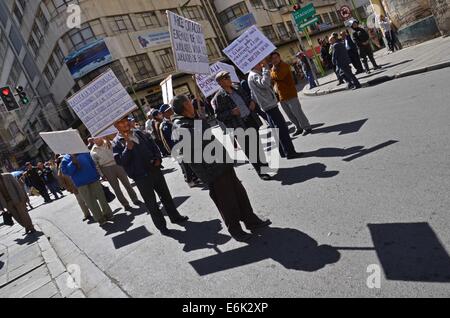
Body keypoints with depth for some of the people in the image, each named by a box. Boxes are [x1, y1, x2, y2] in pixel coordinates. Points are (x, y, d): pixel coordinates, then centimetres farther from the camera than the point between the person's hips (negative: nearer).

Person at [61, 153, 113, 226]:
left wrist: (97, 175, 9)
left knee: (101, 197, 5)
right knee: (90, 202, 1)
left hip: (93, 179, 1)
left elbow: (93, 164, 12)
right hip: (81, 184, -1)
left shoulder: (85, 153, 6)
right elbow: (65, 171, -9)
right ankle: (100, 219, 13)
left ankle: (108, 214, 21)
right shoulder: (66, 159, 2)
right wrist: (73, 163, -20)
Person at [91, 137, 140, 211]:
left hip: (117, 165, 2)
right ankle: (125, 204, 15)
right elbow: (96, 165, 0)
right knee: (116, 188, 4)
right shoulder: (93, 152, -2)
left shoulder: (109, 143, 3)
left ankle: (135, 200, 21)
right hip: (106, 169, -2)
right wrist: (102, 175, -3)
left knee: (127, 183, 7)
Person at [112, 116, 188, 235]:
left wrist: (157, 158, 0)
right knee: (151, 203, 5)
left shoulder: (138, 133, 7)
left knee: (166, 195, 17)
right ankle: (161, 226, 22)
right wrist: (128, 145, -27)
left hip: (154, 169, 5)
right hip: (141, 177, -5)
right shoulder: (117, 143, -8)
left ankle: (175, 217, 34)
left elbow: (152, 145, 16)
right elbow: (120, 161, -21)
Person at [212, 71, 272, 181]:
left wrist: (252, 102, 2)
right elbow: (219, 116, -11)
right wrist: (231, 112, -23)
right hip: (239, 127, -6)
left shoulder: (237, 86, 6)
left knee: (257, 145, 16)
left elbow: (247, 97, 23)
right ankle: (261, 171, 14)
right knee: (249, 150, 1)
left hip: (251, 119, 6)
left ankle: (264, 166, 35)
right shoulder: (219, 97, -12)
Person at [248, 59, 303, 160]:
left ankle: (283, 152, 20)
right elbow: (265, 83, -34)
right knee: (282, 129, -8)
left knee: (277, 129, 13)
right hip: (270, 106, -11)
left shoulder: (257, 74, 17)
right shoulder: (253, 76, -15)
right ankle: (290, 152, -4)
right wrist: (265, 68, -27)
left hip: (269, 106, 11)